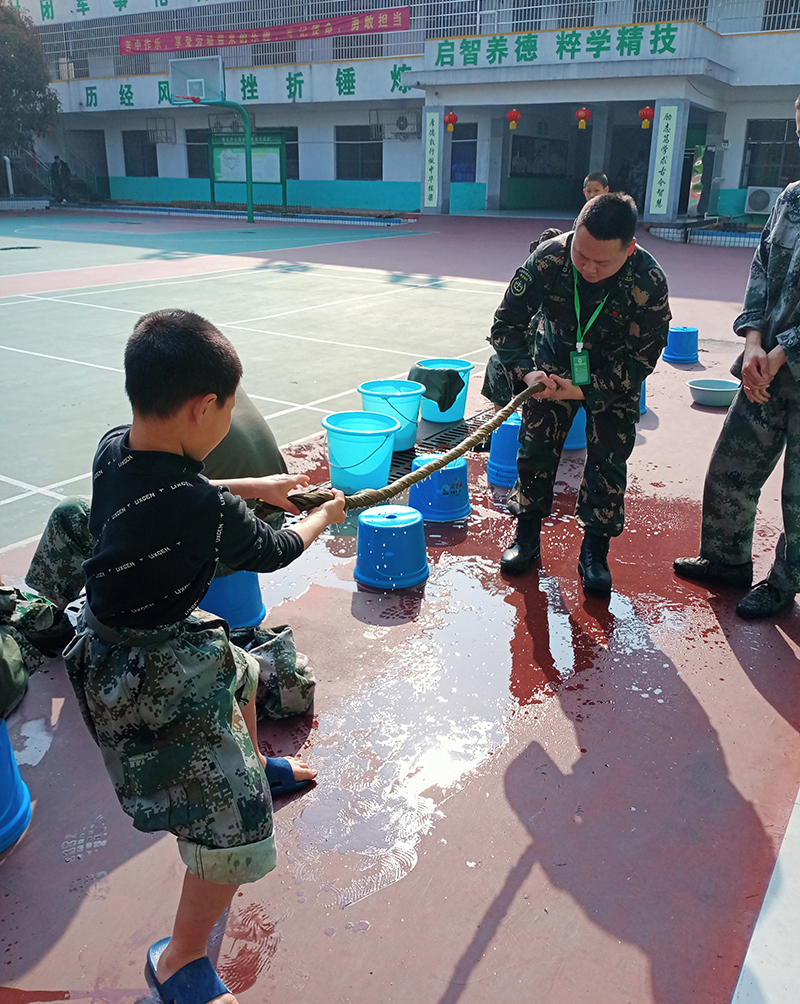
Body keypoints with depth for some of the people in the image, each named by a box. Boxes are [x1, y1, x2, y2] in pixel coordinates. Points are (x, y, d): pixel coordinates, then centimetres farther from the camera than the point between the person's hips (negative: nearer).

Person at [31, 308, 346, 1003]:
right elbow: (270, 552, -11)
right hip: (151, 675, -9)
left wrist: (258, 489, 12)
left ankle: (255, 762, 63)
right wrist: (322, 518, 9)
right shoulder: (204, 510, -32)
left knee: (242, 672, 34)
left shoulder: (113, 450, -9)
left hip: (117, 629, 9)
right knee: (235, 818, -1)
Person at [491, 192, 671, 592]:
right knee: (536, 447, 0)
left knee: (608, 458, -3)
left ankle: (594, 551, 12)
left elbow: (641, 359, -22)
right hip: (555, 360, 1)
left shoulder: (649, 282, -32)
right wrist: (525, 372, -36)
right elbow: (506, 324, -19)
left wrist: (584, 390, -32)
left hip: (615, 373, -1)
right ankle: (527, 536, 18)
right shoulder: (547, 259, -29)